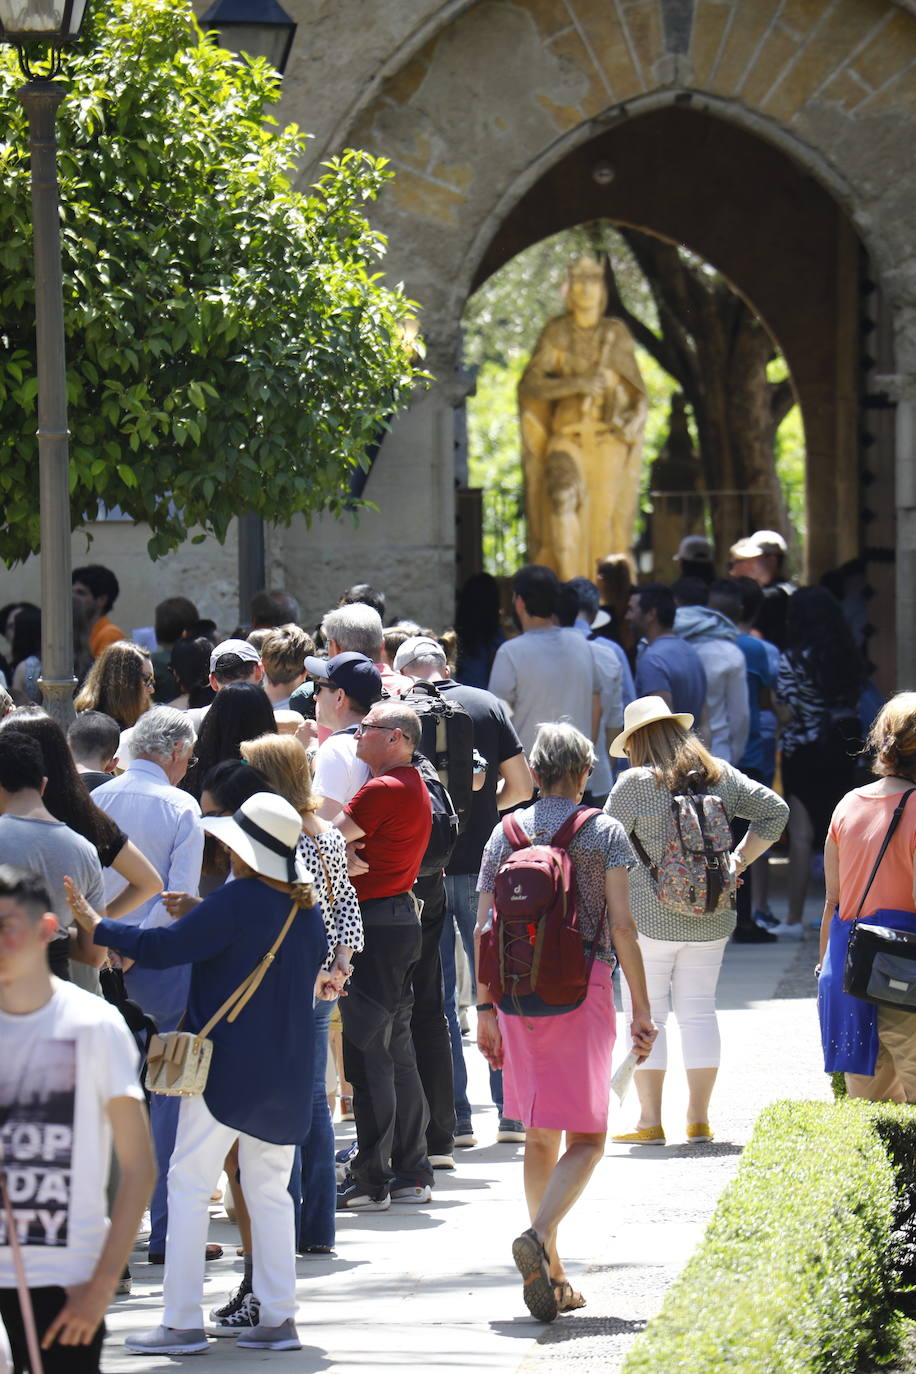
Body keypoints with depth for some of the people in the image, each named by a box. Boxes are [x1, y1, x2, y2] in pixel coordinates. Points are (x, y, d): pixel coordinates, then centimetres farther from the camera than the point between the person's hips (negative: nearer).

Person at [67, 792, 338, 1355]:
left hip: (228, 1065, -7)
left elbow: (163, 948, -18)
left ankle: (183, 1321, -4)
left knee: (189, 1183, -1)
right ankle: (279, 1315, 10)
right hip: (287, 1070, 7)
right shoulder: (307, 905, 5)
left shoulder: (237, 901, -17)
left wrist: (97, 926, -9)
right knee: (270, 1187, 13)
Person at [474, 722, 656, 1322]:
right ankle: (540, 1235, -26)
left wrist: (485, 1009, 12)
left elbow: (484, 929, 5)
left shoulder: (506, 834, 7)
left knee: (540, 1136, 13)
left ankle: (552, 1274, 15)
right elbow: (622, 925, -7)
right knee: (586, 1137, -1)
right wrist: (641, 1009, -3)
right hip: (585, 990, -4)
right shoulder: (605, 832, -2)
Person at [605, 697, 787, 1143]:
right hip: (711, 919, 5)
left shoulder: (636, 783, -8)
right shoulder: (719, 775, 7)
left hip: (649, 917, -5)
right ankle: (699, 1119, 10)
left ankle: (650, 1122, -1)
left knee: (645, 1015, 1)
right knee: (699, 1011, 10)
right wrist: (739, 860, 12)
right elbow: (774, 810, 12)